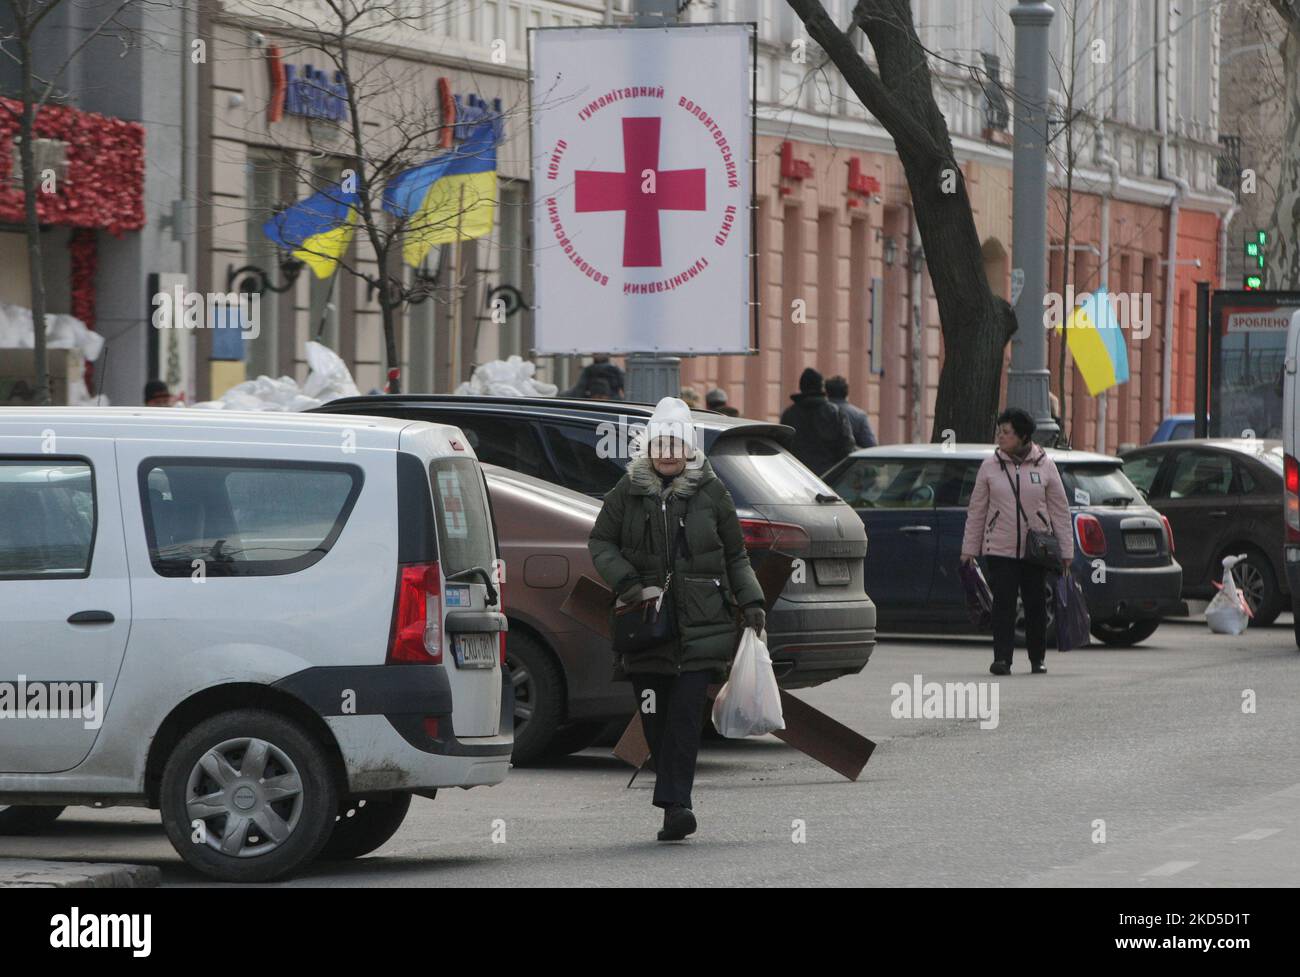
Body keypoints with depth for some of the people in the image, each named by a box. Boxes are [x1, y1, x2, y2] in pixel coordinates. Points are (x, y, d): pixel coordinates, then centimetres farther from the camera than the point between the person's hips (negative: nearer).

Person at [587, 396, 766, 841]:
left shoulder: (711, 492, 6)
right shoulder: (628, 491, 6)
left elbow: (736, 555, 13)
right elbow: (600, 542, 10)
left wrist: (751, 602, 5)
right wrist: (624, 582, -6)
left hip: (700, 623, -1)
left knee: (686, 712, -11)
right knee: (655, 717, 2)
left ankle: (674, 802, -14)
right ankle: (675, 803, 14)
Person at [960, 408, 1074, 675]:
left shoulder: (1045, 466, 0)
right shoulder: (990, 466, 2)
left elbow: (1060, 510, 3)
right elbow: (976, 510, 7)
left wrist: (1066, 551, 1)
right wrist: (969, 549, 5)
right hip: (1000, 550, 0)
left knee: (1036, 604, 8)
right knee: (1003, 603, -9)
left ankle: (1038, 658, 20)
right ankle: (1001, 659, -11)